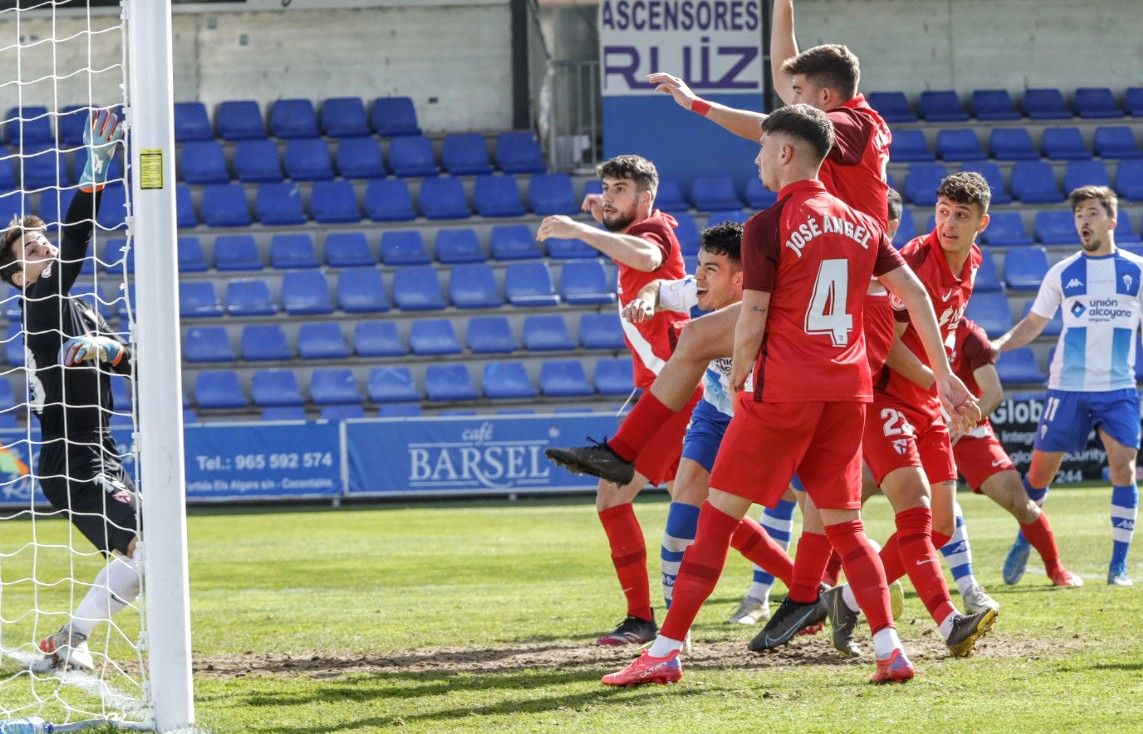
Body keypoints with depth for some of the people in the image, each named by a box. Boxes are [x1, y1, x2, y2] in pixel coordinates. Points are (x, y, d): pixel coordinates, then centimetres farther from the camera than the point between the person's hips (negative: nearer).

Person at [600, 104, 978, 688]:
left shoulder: (767, 227, -9)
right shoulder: (861, 225, 10)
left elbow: (752, 321, -10)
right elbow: (915, 296, 11)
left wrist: (738, 383, 6)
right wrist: (944, 376, 14)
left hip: (783, 392, -6)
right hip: (848, 390, 6)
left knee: (718, 514, 1)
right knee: (843, 522, 14)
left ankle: (666, 652, 0)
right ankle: (890, 650, 2)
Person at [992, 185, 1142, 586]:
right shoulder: (1061, 274, 4)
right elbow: (1032, 324, 10)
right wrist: (997, 346, -6)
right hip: (1067, 388, 1)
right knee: (1041, 468, 2)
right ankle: (1024, 541, 27)